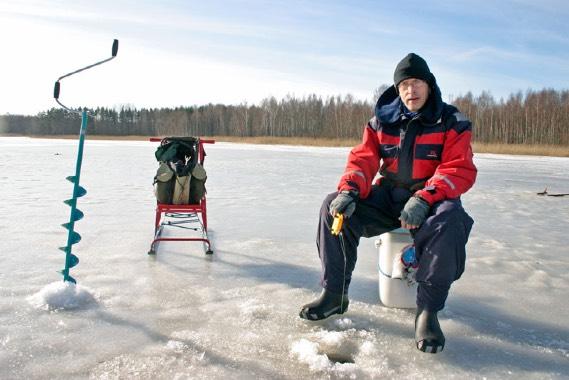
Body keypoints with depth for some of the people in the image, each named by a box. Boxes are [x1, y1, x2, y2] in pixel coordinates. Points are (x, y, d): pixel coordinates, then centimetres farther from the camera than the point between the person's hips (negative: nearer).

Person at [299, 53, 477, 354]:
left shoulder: (451, 123, -4)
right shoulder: (382, 121, 6)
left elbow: (460, 170, -15)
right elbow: (363, 160, -2)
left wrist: (424, 199, -33)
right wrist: (349, 191, -24)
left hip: (432, 200, -3)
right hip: (388, 197, 4)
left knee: (450, 220, -38)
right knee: (334, 206, -18)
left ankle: (428, 310, -24)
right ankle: (334, 294, -8)